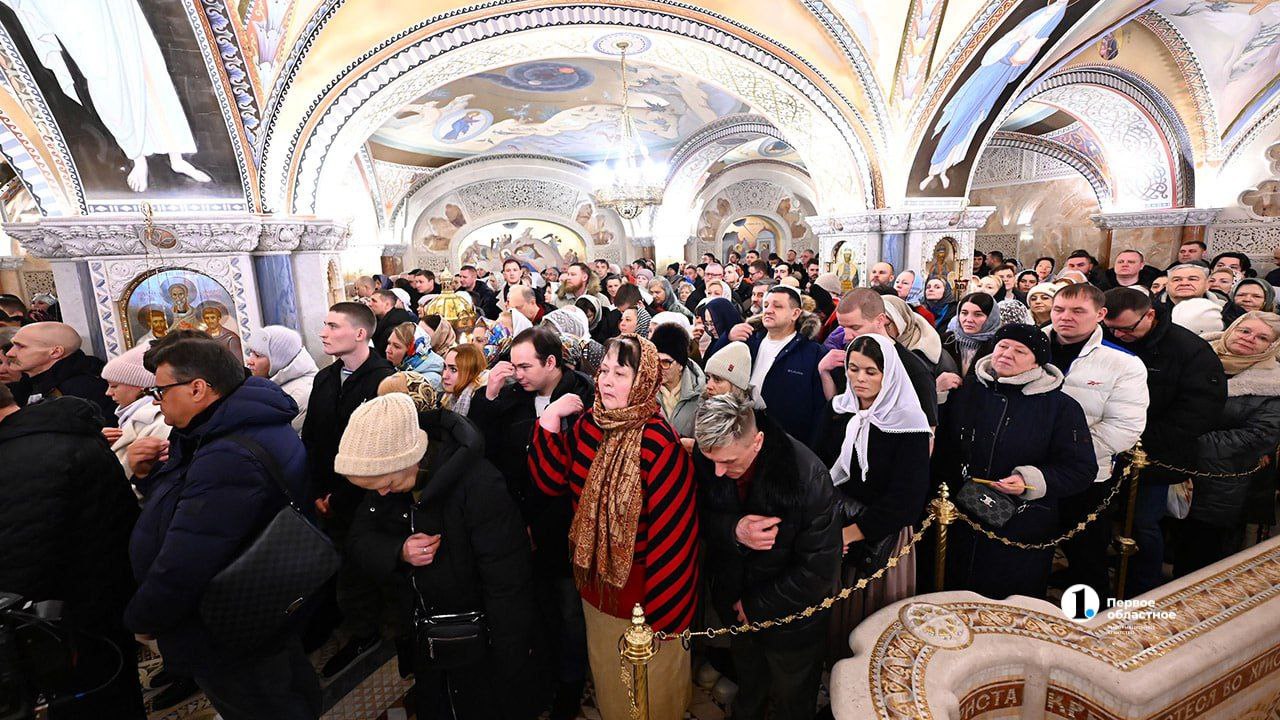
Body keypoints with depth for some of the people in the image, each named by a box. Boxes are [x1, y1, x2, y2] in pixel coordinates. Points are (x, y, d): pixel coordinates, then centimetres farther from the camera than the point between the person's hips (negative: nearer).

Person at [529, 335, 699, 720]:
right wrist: (549, 420, -18)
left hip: (643, 586, -6)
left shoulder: (658, 441, -27)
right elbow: (551, 481, -9)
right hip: (597, 582, 6)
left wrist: (660, 610, -17)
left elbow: (672, 529, -23)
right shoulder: (587, 424, -6)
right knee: (607, 676, 31)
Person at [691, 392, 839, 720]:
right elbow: (698, 515, -9)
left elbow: (819, 571, -26)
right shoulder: (705, 455, -23)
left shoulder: (808, 477, -34)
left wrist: (757, 606, -17)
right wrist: (733, 530, -32)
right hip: (736, 604, 4)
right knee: (748, 684, 33)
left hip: (789, 616, -4)